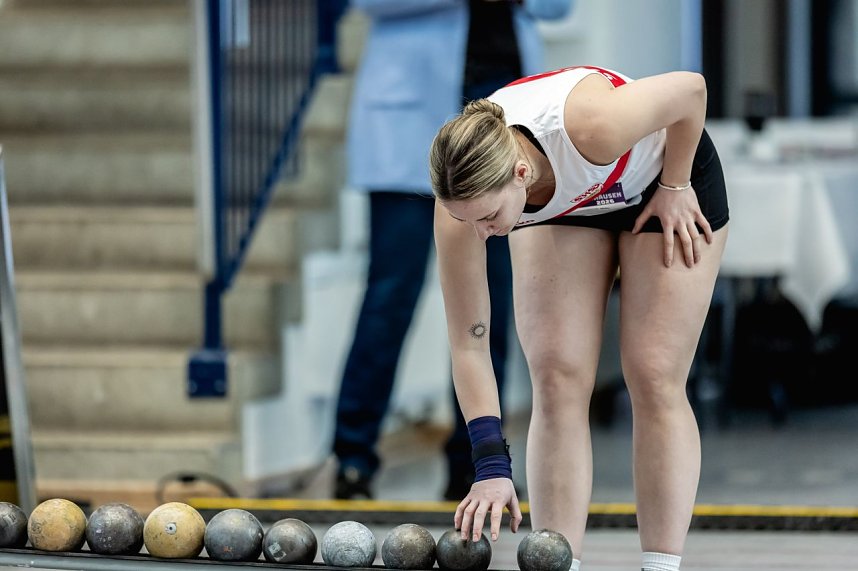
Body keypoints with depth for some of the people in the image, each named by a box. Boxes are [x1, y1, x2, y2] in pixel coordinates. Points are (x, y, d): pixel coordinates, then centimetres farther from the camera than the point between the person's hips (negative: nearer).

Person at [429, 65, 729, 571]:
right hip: (557, 205, 3)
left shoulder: (589, 127, -45)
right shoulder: (464, 197, -33)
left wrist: (675, 187, -14)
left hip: (665, 178, -3)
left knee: (655, 379, -10)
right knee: (557, 379, -11)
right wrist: (492, 465, -30)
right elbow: (468, 344, -25)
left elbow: (691, 89, -25)